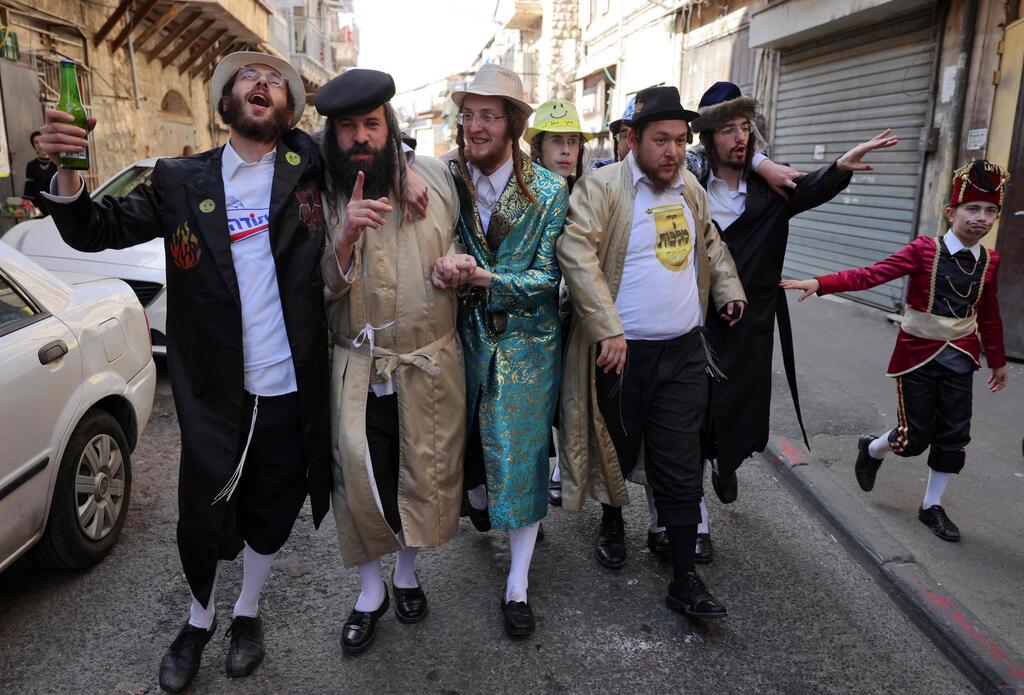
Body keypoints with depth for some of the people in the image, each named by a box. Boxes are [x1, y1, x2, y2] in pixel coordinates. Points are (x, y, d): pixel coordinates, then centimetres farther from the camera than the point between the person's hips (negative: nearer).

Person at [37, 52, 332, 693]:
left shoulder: (307, 166, 0)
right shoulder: (182, 182, 3)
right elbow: (94, 231, 5)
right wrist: (67, 169, -13)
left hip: (292, 393, 0)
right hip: (216, 394, 1)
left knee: (269, 517, 17)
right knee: (202, 521, 12)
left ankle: (248, 612, 45)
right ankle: (200, 621, 42)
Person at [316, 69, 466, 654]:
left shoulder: (437, 178, 1)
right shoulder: (321, 196, -3)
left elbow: (458, 248, 17)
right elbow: (317, 288, -9)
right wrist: (347, 237, -26)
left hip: (431, 368, 1)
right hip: (358, 370, -1)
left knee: (424, 478, 12)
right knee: (361, 481, 4)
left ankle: (408, 571, 40)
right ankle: (371, 590, 30)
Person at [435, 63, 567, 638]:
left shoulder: (549, 191, -7)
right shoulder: (446, 179, -3)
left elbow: (547, 278, -9)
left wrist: (482, 276, -24)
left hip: (526, 342, -2)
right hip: (465, 336, 2)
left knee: (521, 454, 3)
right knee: (467, 437, 17)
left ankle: (518, 584, 17)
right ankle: (478, 496, 55)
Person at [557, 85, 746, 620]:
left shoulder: (690, 188, 11)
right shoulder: (601, 186, -9)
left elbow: (709, 241, 30)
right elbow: (577, 253, -22)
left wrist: (729, 288, 18)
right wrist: (608, 330, -26)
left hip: (683, 353, 4)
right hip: (620, 352, -4)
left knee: (680, 467, 4)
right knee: (616, 450, 14)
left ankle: (684, 580, 14)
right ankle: (612, 520, 45)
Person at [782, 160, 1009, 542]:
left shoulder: (989, 262, 2)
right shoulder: (924, 250, -11)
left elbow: (990, 316, 13)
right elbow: (871, 275, -19)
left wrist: (997, 361, 19)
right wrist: (819, 283, -31)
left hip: (960, 357, 4)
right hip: (918, 354, -4)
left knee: (954, 435, 6)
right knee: (915, 436, 0)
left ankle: (932, 506, 24)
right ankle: (872, 449, 34)